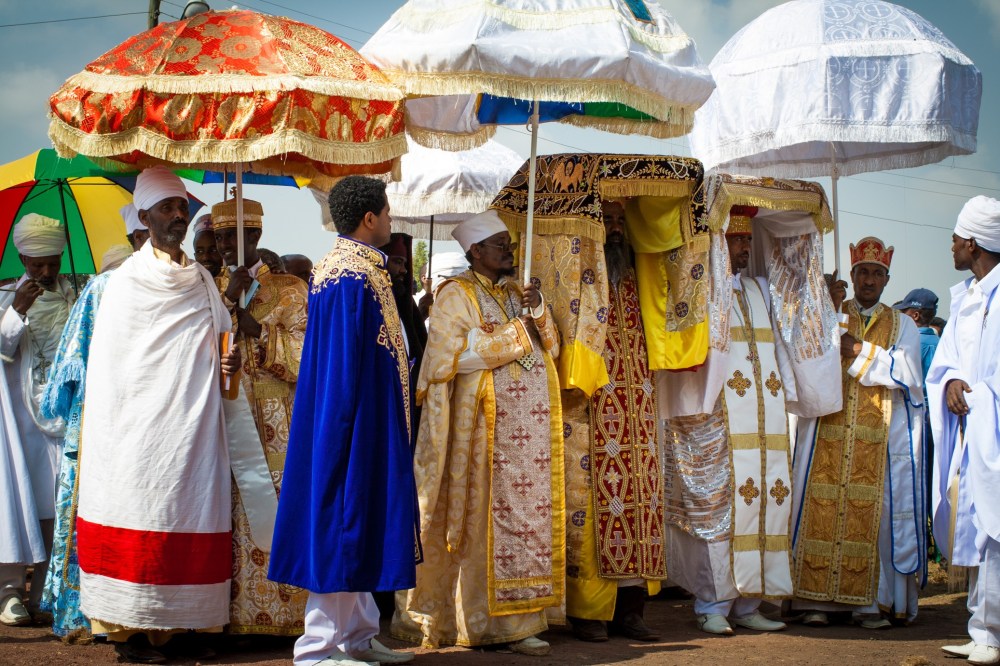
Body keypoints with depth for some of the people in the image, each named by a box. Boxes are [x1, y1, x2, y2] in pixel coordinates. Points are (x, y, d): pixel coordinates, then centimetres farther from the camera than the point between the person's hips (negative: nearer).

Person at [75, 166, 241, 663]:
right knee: (141, 517, -5)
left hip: (194, 426, 5)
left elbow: (220, 342, 20)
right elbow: (107, 365, -3)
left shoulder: (201, 281, 13)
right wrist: (112, 432, -8)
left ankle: (185, 624, 6)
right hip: (142, 429, -5)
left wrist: (230, 359, -4)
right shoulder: (127, 282, -2)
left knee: (195, 518, 1)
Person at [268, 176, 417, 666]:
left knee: (355, 526, 15)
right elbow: (347, 363, -21)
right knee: (342, 521, -5)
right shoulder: (353, 278, -19)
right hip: (355, 420, -11)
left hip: (362, 424, 11)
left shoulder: (347, 268, 12)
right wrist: (353, 426, -20)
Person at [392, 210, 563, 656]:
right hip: (485, 426, -6)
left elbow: (550, 347, 15)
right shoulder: (455, 295, -2)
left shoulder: (518, 293, 19)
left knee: (527, 515, 1)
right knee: (488, 519, -5)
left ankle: (517, 621, 2)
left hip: (529, 430, 6)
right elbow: (454, 351, -16)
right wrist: (516, 332, -11)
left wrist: (539, 313, -4)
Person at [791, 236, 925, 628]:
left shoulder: (901, 326, 13)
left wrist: (860, 351, -12)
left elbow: (907, 374, -3)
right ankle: (816, 600, -2)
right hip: (827, 437, 0)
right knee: (821, 512, -5)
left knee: (873, 516, -5)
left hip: (880, 439, 0)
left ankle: (870, 602, -1)